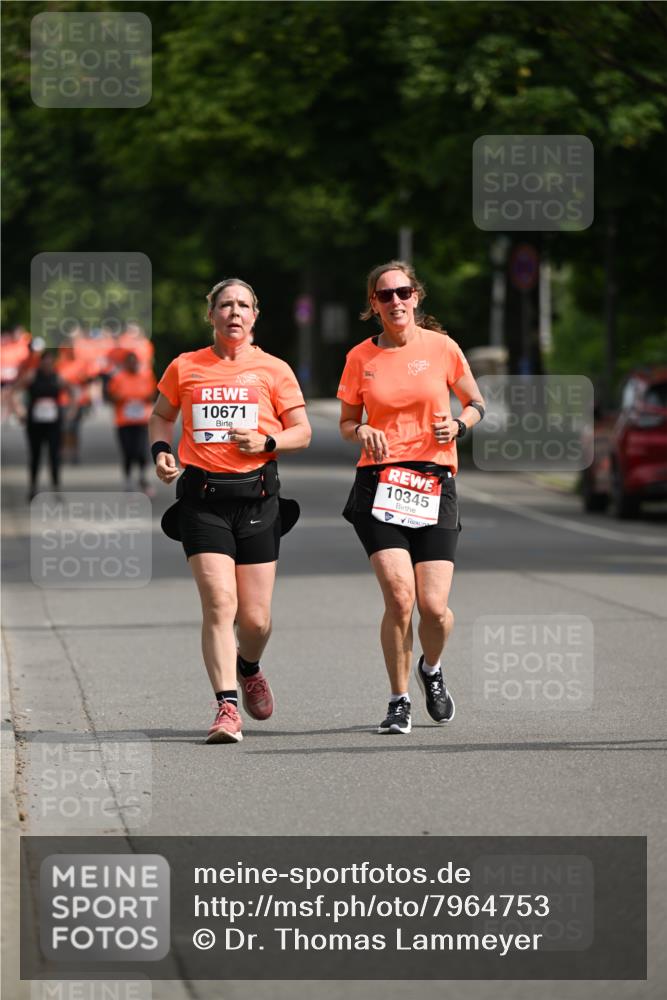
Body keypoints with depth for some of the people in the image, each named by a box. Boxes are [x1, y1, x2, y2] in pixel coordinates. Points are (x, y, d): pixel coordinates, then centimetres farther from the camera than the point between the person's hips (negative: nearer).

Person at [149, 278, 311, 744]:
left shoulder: (274, 370, 5)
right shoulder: (185, 368, 7)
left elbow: (302, 432, 9)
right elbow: (161, 416, 22)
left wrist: (267, 441, -10)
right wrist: (161, 451, 3)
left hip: (256, 496, 1)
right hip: (203, 498, 0)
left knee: (255, 618, 2)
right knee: (219, 602, -16)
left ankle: (249, 667, 37)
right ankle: (227, 706, -14)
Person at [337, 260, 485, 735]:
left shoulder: (441, 347, 3)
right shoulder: (361, 357, 6)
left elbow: (476, 404, 14)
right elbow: (347, 422, 16)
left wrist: (458, 425, -7)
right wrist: (362, 432, -7)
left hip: (434, 483, 0)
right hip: (379, 483, 0)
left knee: (434, 607, -7)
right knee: (399, 596, -16)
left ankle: (431, 669, 28)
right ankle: (399, 701, 2)